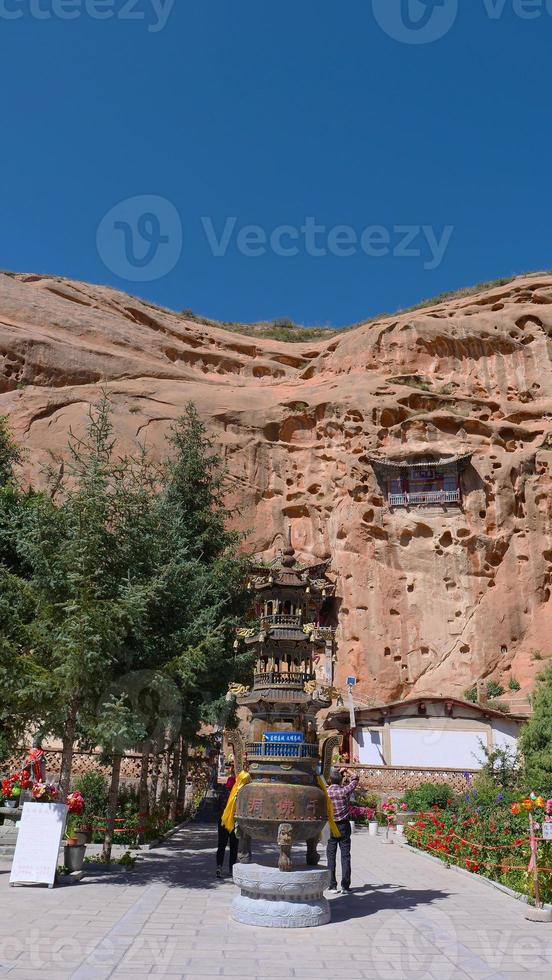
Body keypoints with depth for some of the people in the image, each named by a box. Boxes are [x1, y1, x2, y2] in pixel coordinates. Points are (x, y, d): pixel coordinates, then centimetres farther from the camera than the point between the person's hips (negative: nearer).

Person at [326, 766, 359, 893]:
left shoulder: (325, 792, -6)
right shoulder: (345, 791, -11)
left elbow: (330, 783, 18)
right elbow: (355, 780, 7)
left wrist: (338, 772, 27)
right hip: (344, 826, -1)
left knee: (331, 856, 7)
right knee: (345, 855, 4)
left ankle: (332, 885, 7)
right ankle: (345, 885, 3)